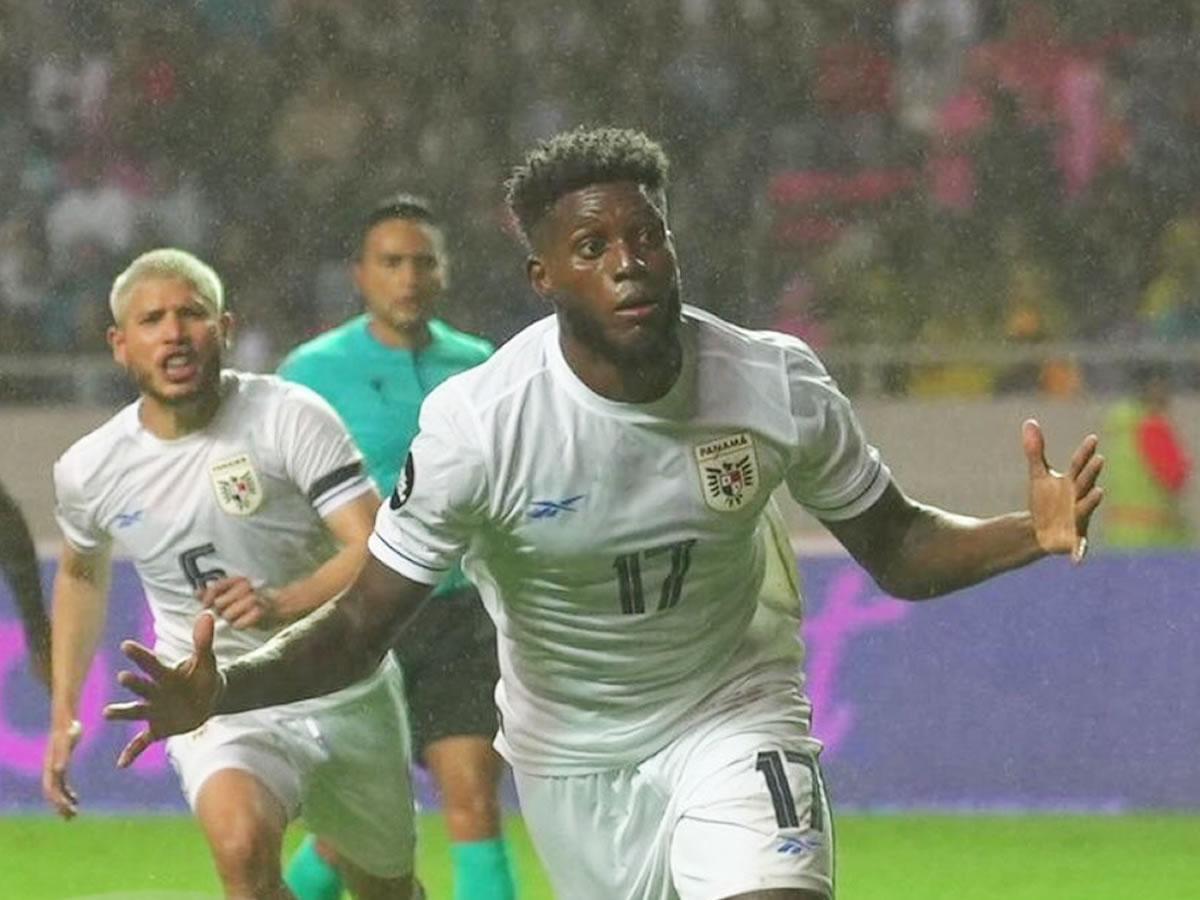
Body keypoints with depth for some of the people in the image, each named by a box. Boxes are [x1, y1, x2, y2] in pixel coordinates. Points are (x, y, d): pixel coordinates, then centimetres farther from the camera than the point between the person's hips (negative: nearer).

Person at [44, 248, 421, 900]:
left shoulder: (291, 418, -15)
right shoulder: (86, 471, -4)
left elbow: (377, 553, -22)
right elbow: (81, 573, 19)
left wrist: (282, 604, -39)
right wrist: (63, 712, 15)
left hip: (346, 693, 0)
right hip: (217, 710, 0)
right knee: (243, 846, -33)